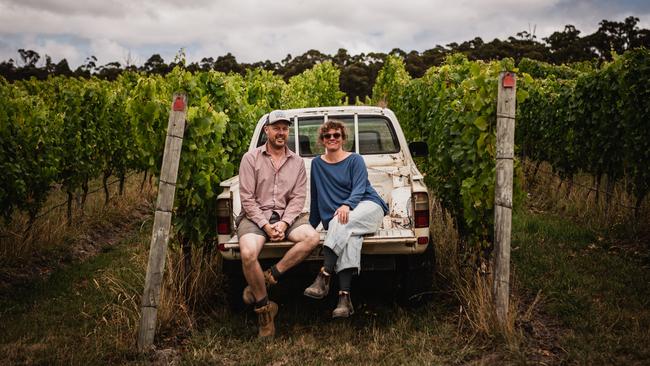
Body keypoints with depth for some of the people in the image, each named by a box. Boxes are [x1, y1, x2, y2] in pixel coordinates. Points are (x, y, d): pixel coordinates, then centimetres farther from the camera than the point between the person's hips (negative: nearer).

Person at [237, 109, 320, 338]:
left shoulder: (297, 162, 11)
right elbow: (247, 198, -5)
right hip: (255, 216, -3)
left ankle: (266, 278, -18)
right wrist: (265, 225, -15)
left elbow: (298, 197, 3)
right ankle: (264, 310, -13)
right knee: (247, 253, -32)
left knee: (312, 238, -27)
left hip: (286, 216, 3)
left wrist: (284, 223, -14)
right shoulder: (251, 158, 2)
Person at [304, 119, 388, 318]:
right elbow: (316, 196, 20)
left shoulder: (355, 160, 5)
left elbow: (359, 189, -10)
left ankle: (324, 277, -40)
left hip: (368, 206, -2)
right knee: (349, 238, -32)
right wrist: (312, 225, 19)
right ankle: (344, 298, -44)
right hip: (338, 215, 2)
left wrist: (346, 205, -29)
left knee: (342, 223, -35)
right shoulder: (317, 163, 16)